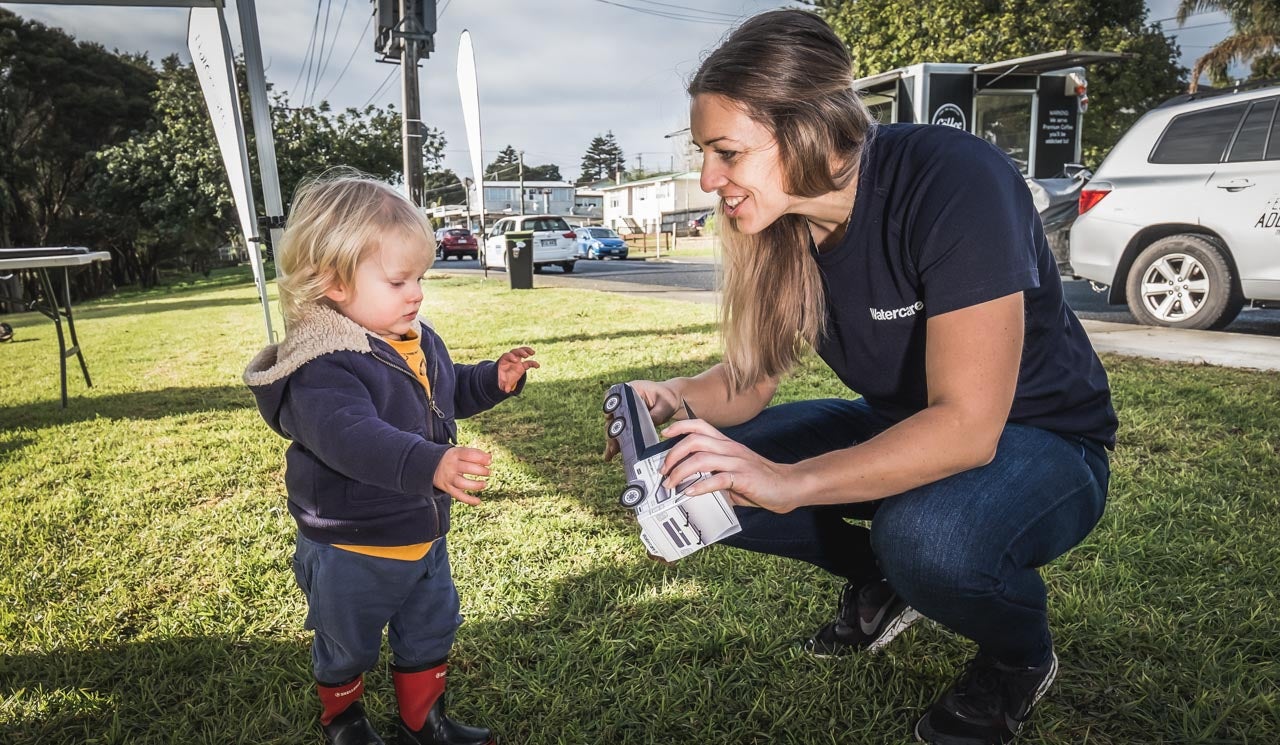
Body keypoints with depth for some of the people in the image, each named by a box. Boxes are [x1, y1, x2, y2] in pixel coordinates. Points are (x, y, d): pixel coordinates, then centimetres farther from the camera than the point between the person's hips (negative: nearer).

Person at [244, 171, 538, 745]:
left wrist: (495, 379, -1)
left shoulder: (418, 341, -2)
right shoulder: (323, 368, -29)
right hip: (351, 552, -7)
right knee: (347, 645, 20)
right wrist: (429, 464, -60)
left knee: (430, 632, 23)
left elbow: (450, 391, 17)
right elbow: (351, 435, -47)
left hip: (424, 535, 7)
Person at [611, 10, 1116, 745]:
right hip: (900, 427, 6)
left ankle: (1022, 654, -1)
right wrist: (676, 398, -22)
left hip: (1043, 443, -5)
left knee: (924, 534, -38)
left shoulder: (955, 183, -30)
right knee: (708, 473, -8)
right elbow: (753, 377, -1)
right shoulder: (779, 223, -10)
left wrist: (789, 482, -42)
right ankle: (878, 583, 15)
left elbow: (968, 426, -34)